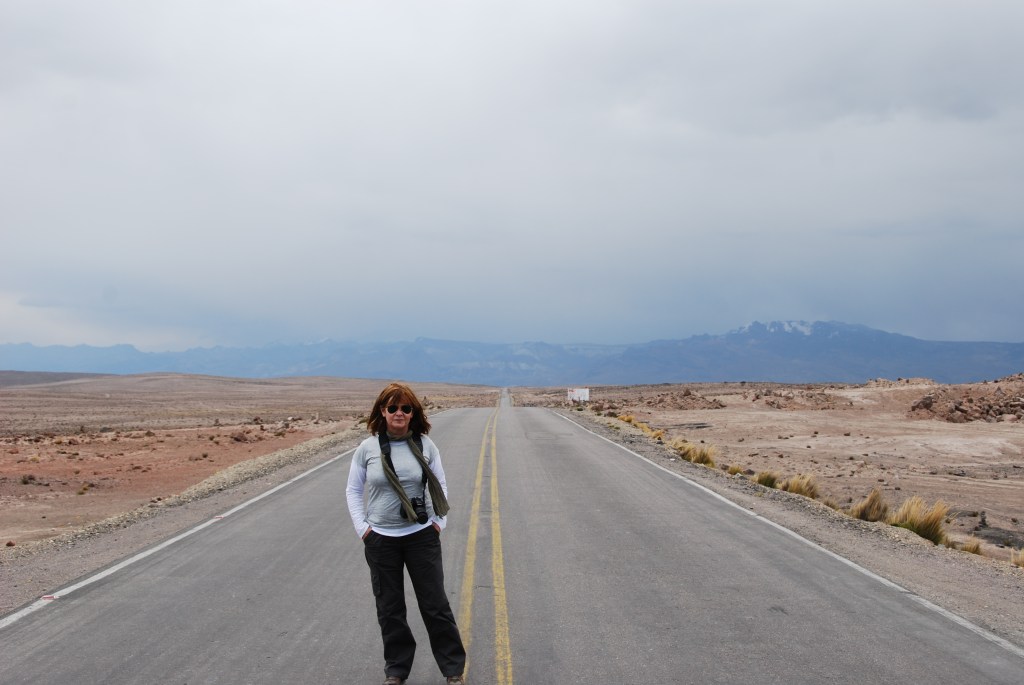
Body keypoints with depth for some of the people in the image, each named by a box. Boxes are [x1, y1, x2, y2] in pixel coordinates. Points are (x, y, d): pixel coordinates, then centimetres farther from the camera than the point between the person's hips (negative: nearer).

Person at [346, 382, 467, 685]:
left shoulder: (425, 445, -5)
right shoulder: (367, 448, -6)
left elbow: (440, 485, 5)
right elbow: (353, 491, 3)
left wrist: (439, 522, -2)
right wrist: (362, 528, -5)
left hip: (422, 537, 0)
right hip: (381, 540, 1)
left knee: (436, 605, 7)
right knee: (389, 609, 12)